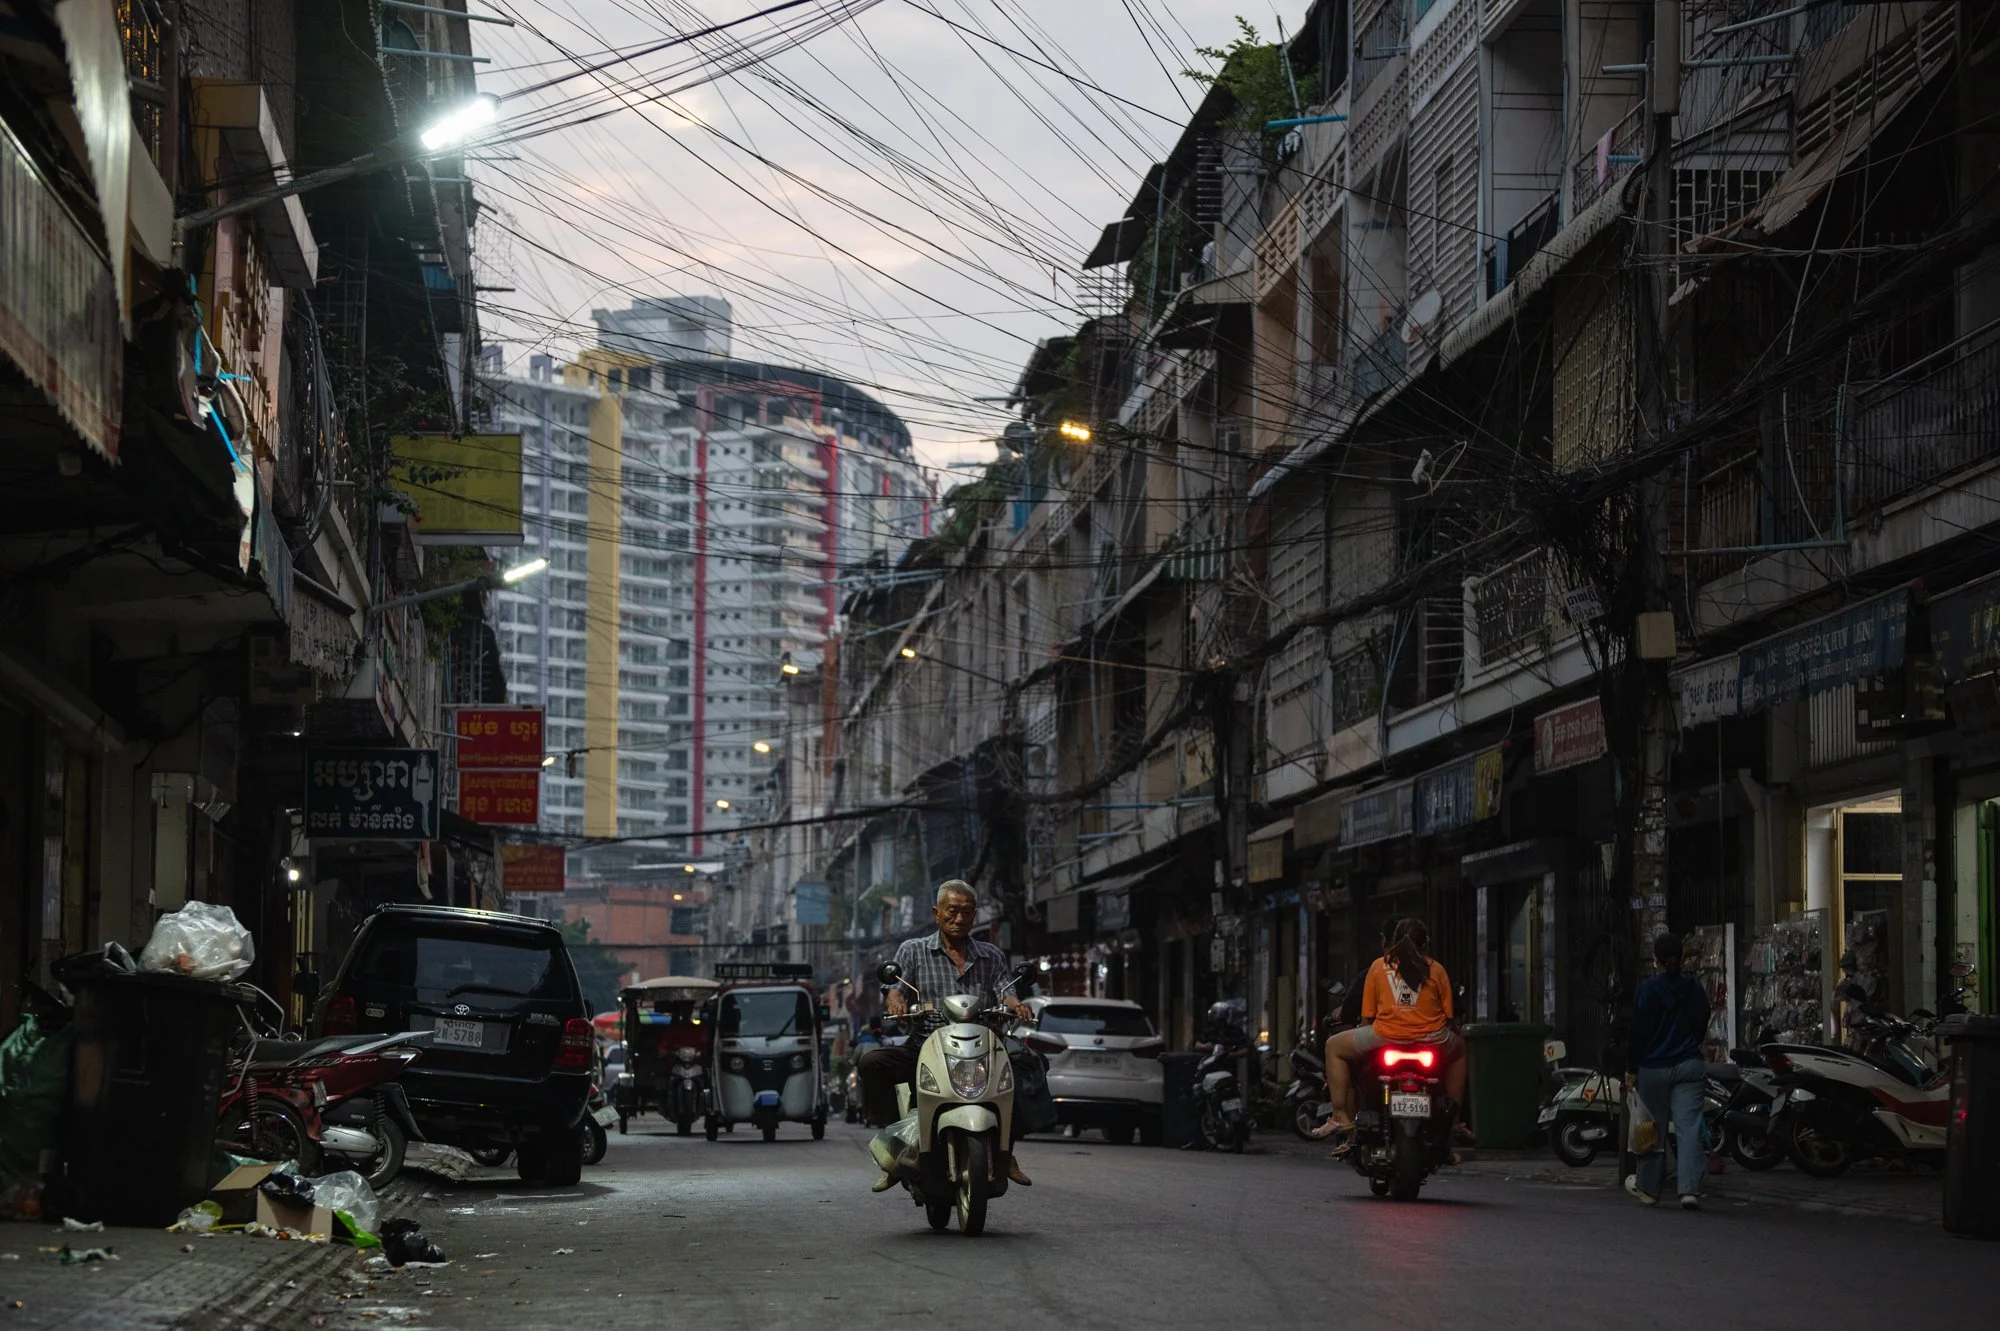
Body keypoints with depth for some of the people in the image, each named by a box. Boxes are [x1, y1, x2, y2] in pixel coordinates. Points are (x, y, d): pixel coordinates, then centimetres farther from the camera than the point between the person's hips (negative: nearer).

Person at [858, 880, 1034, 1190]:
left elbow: (1003, 992, 4)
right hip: (924, 1050, -2)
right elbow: (895, 987, -4)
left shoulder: (992, 956, 19)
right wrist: (895, 999, -29)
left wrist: (1014, 1003, -21)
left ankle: (1004, 1152, -9)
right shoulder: (913, 950, 12)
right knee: (873, 1062, -28)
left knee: (1026, 1061, -25)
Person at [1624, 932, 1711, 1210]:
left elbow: (1638, 1031, -8)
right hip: (1689, 1067, 2)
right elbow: (1702, 1024, 13)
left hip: (1654, 1067, -2)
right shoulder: (1694, 987, 3)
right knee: (1689, 1127, -4)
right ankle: (1690, 1190, -15)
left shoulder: (1648, 989, -9)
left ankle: (1648, 1187, 23)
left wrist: (1631, 1069, 0)